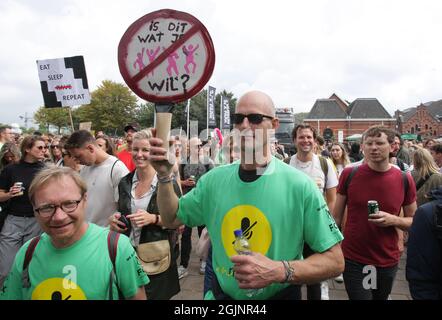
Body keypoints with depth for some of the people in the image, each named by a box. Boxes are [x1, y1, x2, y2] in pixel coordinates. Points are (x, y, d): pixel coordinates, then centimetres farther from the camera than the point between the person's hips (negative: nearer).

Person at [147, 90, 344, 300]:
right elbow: (172, 219, 4)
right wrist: (165, 176, -10)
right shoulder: (215, 179, -7)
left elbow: (335, 261, -15)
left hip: (279, 295, -2)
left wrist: (279, 271, -28)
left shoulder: (300, 185, -19)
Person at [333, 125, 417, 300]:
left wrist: (393, 220, -17)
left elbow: (414, 221, 4)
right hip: (352, 259, -2)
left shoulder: (404, 179, -6)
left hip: (388, 261, 2)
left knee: (381, 297, 22)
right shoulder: (349, 174, -8)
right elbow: (336, 216, 0)